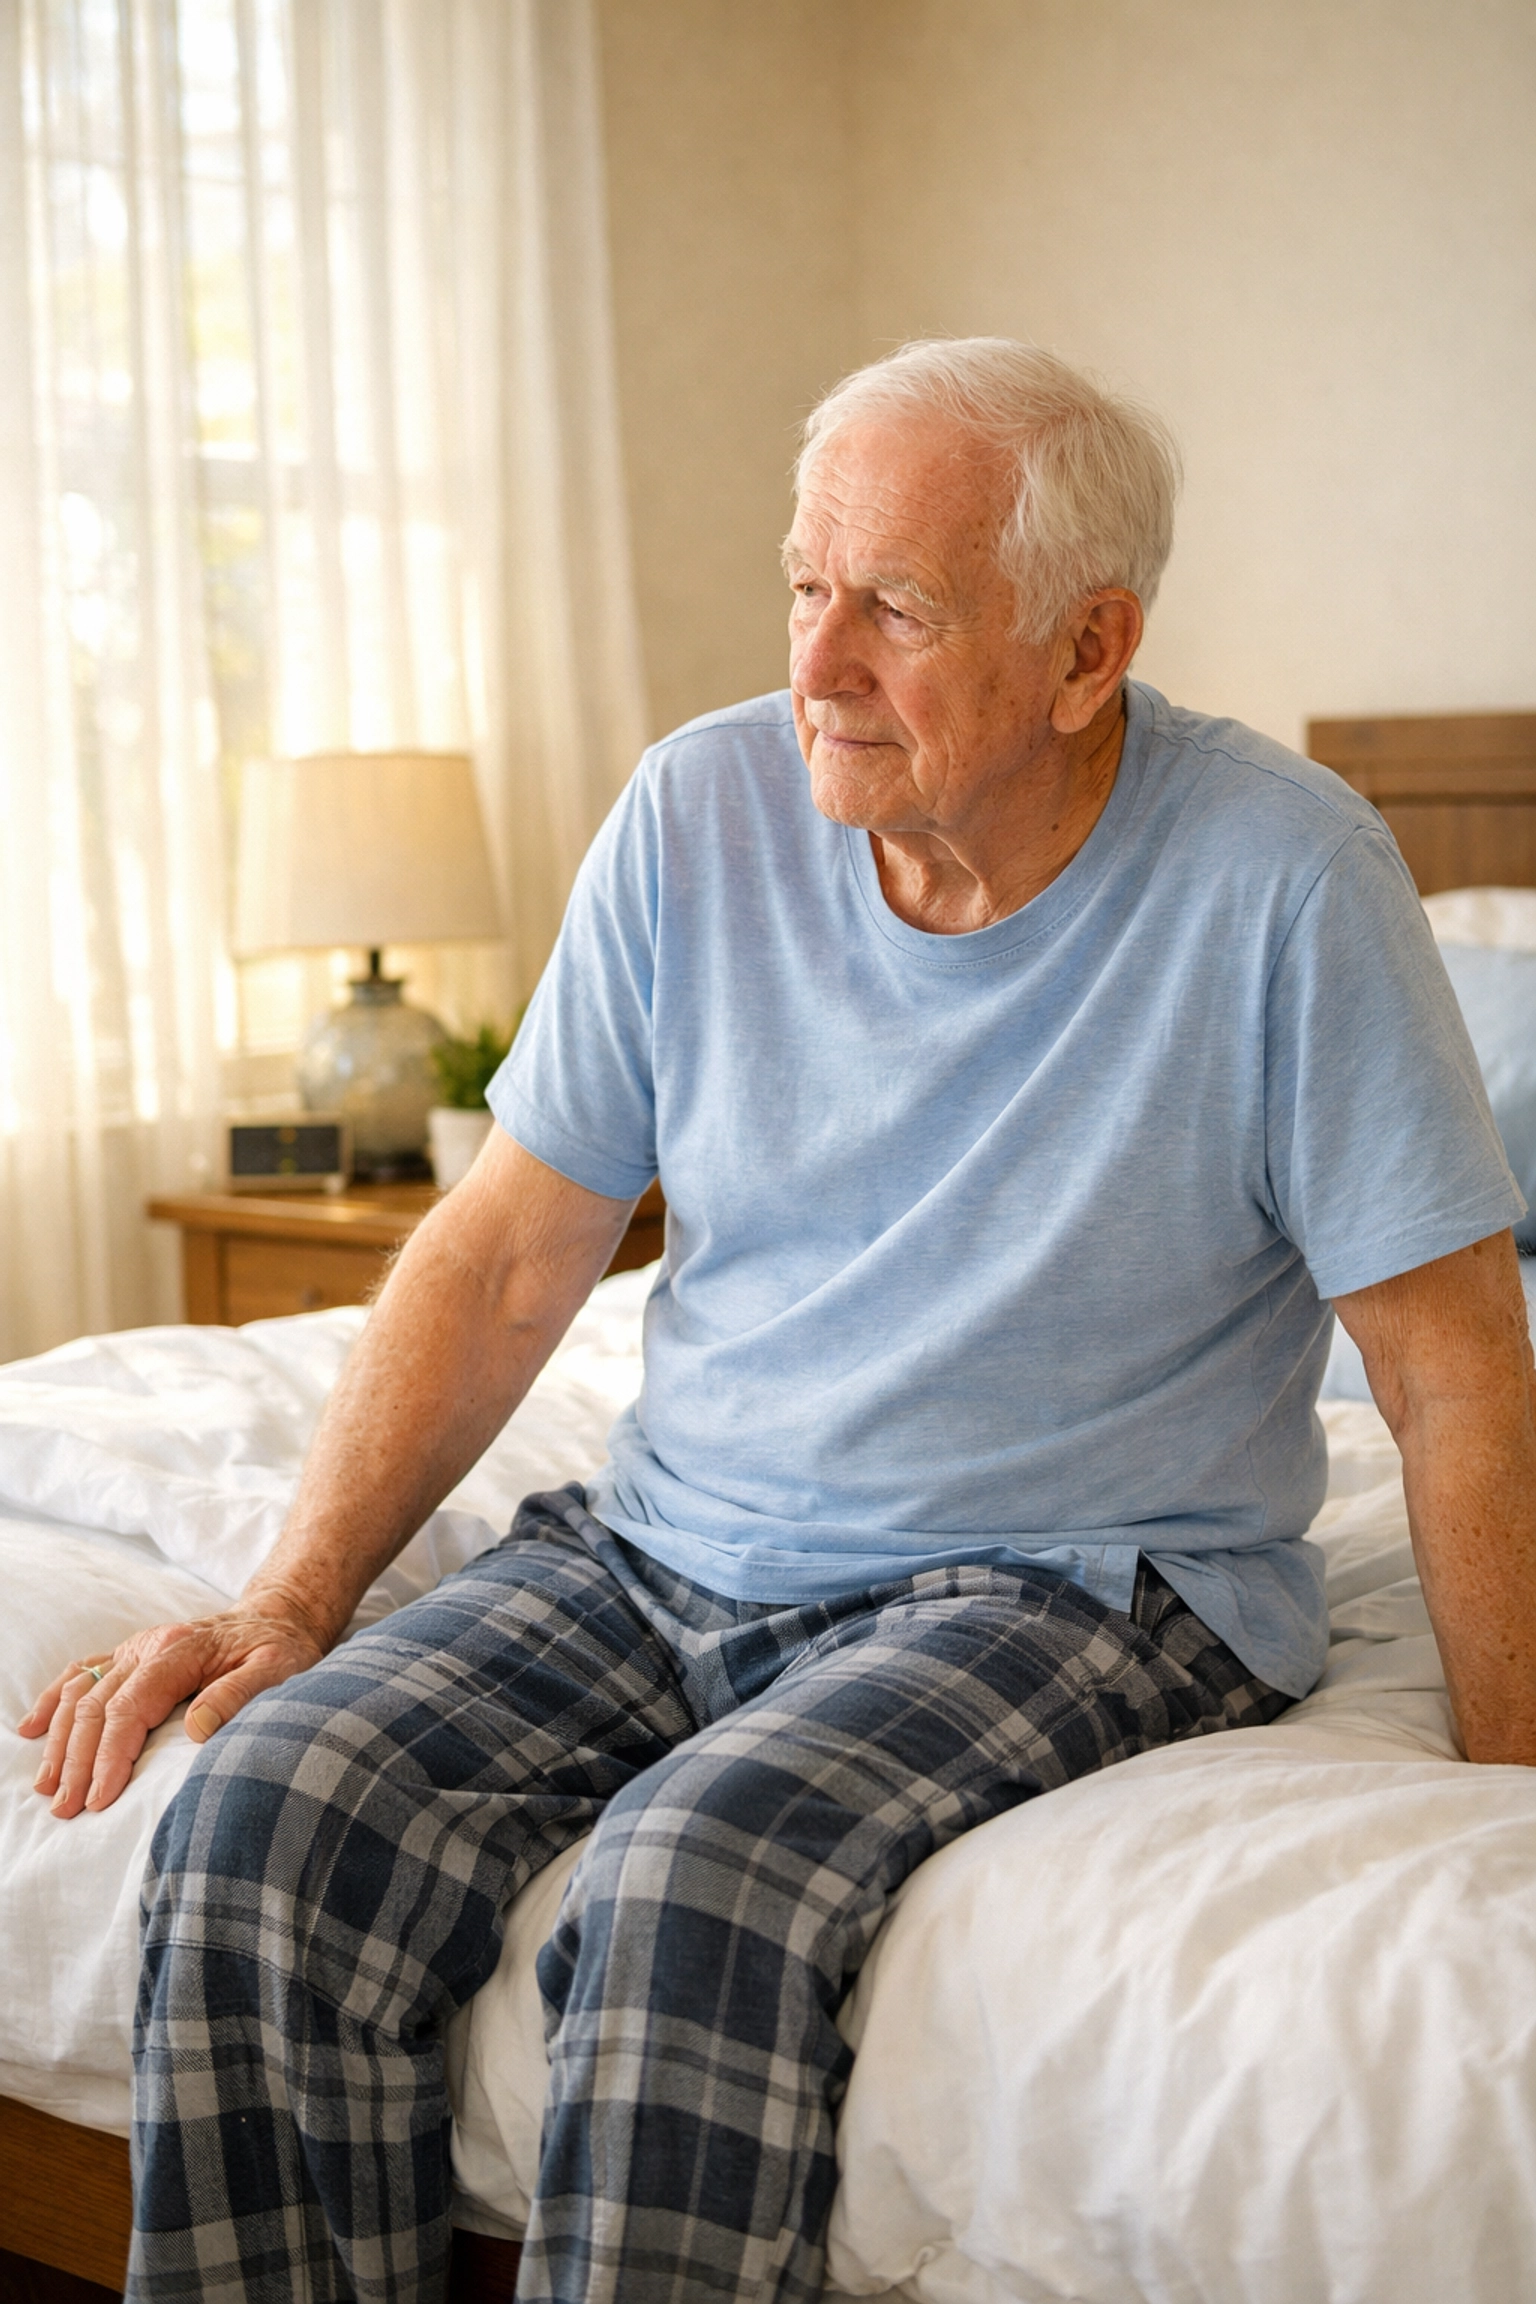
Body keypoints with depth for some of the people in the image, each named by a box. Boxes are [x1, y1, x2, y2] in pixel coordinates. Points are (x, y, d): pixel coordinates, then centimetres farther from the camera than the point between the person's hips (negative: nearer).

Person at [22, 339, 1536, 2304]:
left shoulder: (1280, 875, -13)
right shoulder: (703, 812, -1)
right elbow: (503, 1256, 4)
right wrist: (293, 1601, -4)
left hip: (1068, 1576, -4)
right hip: (671, 1540, 4)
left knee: (693, 1875, -33)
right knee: (264, 1810, -19)